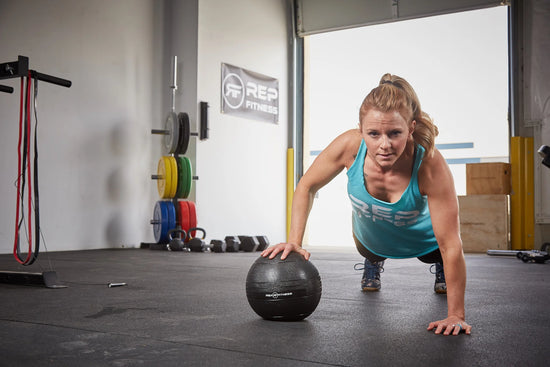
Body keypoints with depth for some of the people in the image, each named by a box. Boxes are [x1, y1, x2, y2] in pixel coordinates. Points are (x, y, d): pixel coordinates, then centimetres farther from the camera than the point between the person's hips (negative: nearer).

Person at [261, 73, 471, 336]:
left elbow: (451, 246, -37)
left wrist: (456, 315, -35)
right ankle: (373, 264, 66)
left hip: (422, 240, -2)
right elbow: (306, 187, -18)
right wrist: (294, 241, -26)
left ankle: (442, 269, 55)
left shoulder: (430, 166, -44)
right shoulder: (350, 146, -38)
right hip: (370, 236, 2)